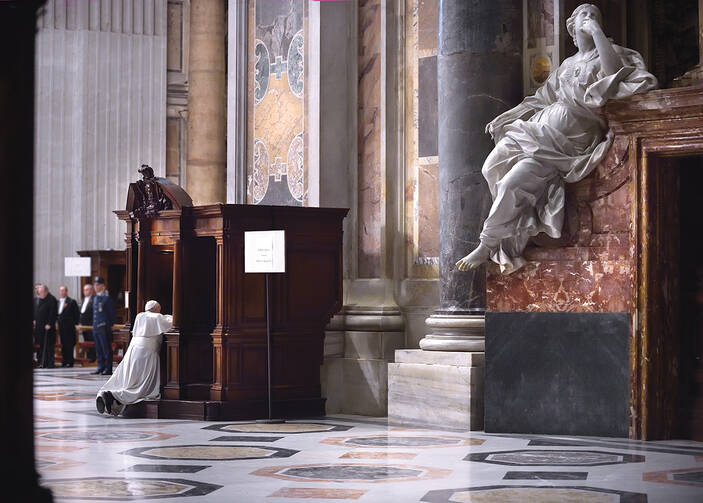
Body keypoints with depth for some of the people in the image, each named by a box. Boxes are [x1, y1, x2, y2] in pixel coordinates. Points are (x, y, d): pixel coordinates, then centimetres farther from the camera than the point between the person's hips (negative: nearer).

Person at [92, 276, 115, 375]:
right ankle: (101, 367, 17)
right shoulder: (95, 298, 16)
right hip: (96, 327, 8)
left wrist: (110, 325, -11)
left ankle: (108, 369, -1)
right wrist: (94, 325, 17)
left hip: (104, 327, -8)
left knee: (106, 349, -4)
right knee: (98, 349, 11)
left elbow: (112, 314, -8)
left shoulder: (107, 298, -8)